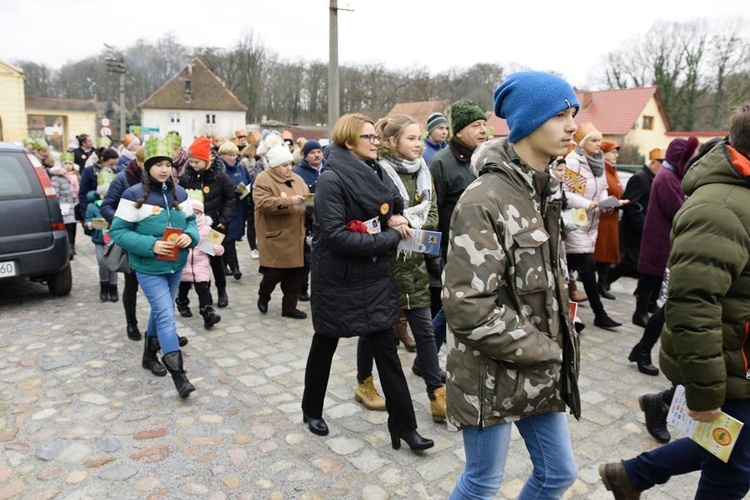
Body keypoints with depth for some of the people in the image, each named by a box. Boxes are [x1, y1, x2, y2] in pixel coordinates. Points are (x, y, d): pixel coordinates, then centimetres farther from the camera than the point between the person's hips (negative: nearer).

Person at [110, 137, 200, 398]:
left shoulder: (180, 193, 2)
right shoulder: (133, 195, -15)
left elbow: (191, 221, 12)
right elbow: (118, 231, -13)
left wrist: (190, 236, -13)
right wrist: (151, 245, -26)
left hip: (176, 266, 6)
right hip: (149, 269, -6)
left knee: (160, 311, 22)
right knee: (166, 315, -10)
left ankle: (150, 353, 46)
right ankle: (178, 373, -4)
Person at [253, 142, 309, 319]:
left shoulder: (297, 179, 13)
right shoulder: (263, 180, -8)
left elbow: (306, 198, 16)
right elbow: (264, 203, -21)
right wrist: (289, 201, -28)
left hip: (295, 236, 6)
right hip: (275, 236, -6)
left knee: (294, 273, 8)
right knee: (275, 271, -3)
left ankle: (289, 307, 20)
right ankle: (263, 295, 28)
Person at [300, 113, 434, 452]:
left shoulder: (376, 173, 5)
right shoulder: (332, 180, -16)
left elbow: (394, 204, 20)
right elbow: (335, 235, -24)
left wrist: (395, 217, -5)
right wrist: (389, 238, -20)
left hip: (374, 277, 6)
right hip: (336, 279, -6)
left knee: (386, 348, 6)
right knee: (325, 346, 14)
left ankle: (403, 425, 15)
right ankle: (312, 410, 37)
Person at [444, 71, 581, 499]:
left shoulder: (546, 191, 6)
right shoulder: (483, 202, -22)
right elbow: (468, 306, -26)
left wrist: (557, 344, 8)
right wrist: (542, 350, -16)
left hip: (541, 373, 8)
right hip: (493, 375, -8)